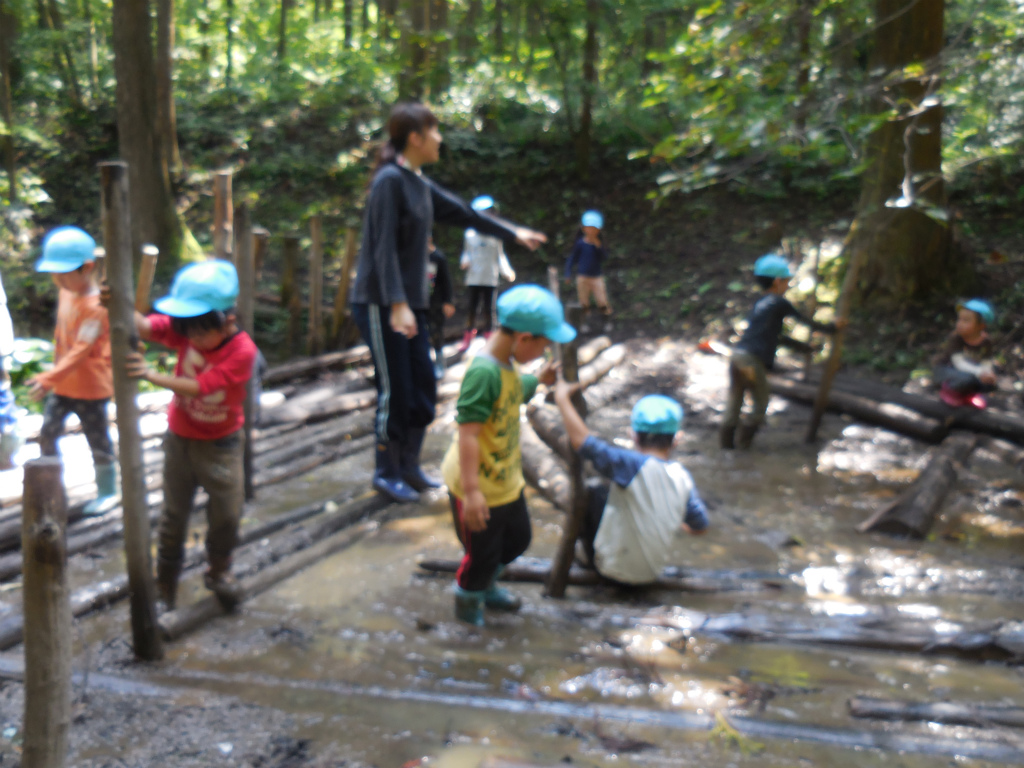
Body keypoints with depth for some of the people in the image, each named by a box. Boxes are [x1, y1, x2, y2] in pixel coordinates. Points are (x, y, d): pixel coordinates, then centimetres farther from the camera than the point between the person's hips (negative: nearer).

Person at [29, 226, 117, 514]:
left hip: (91, 387, -7)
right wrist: (53, 376, 16)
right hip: (62, 384, 7)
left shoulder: (96, 305, -24)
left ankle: (108, 491, 23)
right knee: (47, 434, 8)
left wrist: (49, 379, -34)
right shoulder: (66, 292, 1)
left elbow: (81, 350, -29)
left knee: (98, 441, 7)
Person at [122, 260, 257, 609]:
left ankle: (218, 572, 31)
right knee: (174, 512, 13)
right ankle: (165, 582, 29)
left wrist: (152, 375, -34)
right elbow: (144, 327, -25)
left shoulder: (242, 351, -24)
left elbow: (198, 387, -28)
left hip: (221, 443, -2)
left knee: (227, 513, 6)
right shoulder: (185, 329, -12)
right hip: (180, 437, 3)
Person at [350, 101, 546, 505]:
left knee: (423, 387, 11)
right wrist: (397, 304, -27)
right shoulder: (389, 180, -14)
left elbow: (464, 213, 22)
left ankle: (409, 465, 26)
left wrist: (514, 233, 29)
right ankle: (386, 472, 16)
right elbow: (384, 247, -21)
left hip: (410, 302, 8)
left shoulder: (420, 184, 11)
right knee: (395, 391, -1)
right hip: (381, 303, -8)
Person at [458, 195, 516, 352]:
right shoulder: (470, 234, 3)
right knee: (470, 307, 4)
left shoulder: (496, 236, 0)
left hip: (490, 279, -1)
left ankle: (489, 335, 15)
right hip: (473, 279, 1)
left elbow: (500, 256, 4)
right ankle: (468, 336, 16)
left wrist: (507, 271, -9)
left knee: (488, 309, 2)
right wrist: (464, 262, -7)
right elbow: (467, 253, 13)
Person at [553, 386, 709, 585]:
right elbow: (700, 527, 3)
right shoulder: (683, 477, -8)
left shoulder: (634, 466, -26)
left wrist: (562, 398, -22)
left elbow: (582, 440, -34)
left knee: (594, 488, 4)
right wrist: (681, 523, 26)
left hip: (615, 570, -6)